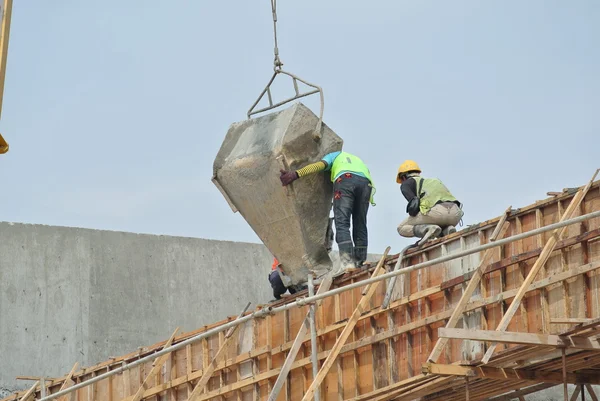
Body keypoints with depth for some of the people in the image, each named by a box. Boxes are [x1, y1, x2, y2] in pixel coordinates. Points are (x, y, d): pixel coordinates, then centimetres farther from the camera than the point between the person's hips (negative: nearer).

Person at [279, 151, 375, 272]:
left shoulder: (334, 156, 32)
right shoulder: (358, 161, 46)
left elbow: (318, 166, 13)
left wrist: (296, 174, 1)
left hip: (345, 179, -4)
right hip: (365, 183, 4)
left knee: (342, 223, -10)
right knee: (360, 225, 8)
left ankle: (347, 260, -26)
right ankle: (360, 263, -2)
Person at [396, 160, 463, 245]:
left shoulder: (406, 184, 21)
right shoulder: (433, 181, 41)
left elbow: (414, 203, -1)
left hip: (436, 210, -6)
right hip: (456, 213, 6)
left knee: (402, 228, 15)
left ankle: (429, 229, -12)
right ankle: (448, 230, 2)